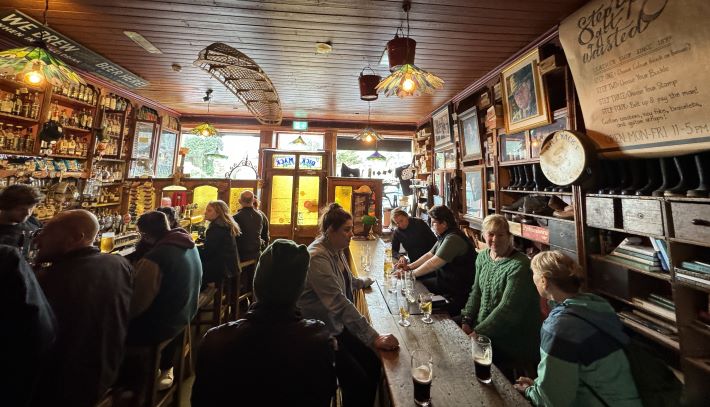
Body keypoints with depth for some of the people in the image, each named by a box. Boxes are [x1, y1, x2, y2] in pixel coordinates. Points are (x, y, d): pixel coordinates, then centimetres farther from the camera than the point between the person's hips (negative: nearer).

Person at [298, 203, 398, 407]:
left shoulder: (336, 250, 4)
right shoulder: (317, 257, -25)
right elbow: (340, 304, -30)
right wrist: (374, 338, -29)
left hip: (336, 325, 8)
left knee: (374, 365, -3)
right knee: (359, 382, -12)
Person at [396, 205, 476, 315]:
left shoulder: (453, 239, -25)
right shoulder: (444, 236, 7)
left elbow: (433, 263, -27)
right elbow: (429, 254, 11)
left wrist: (411, 274, -18)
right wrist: (409, 266, 3)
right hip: (445, 279, 9)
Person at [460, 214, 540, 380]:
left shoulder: (519, 266, -19)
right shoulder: (483, 256, 4)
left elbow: (507, 309, -22)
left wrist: (477, 333, -19)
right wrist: (466, 321, -1)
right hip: (482, 328, 6)